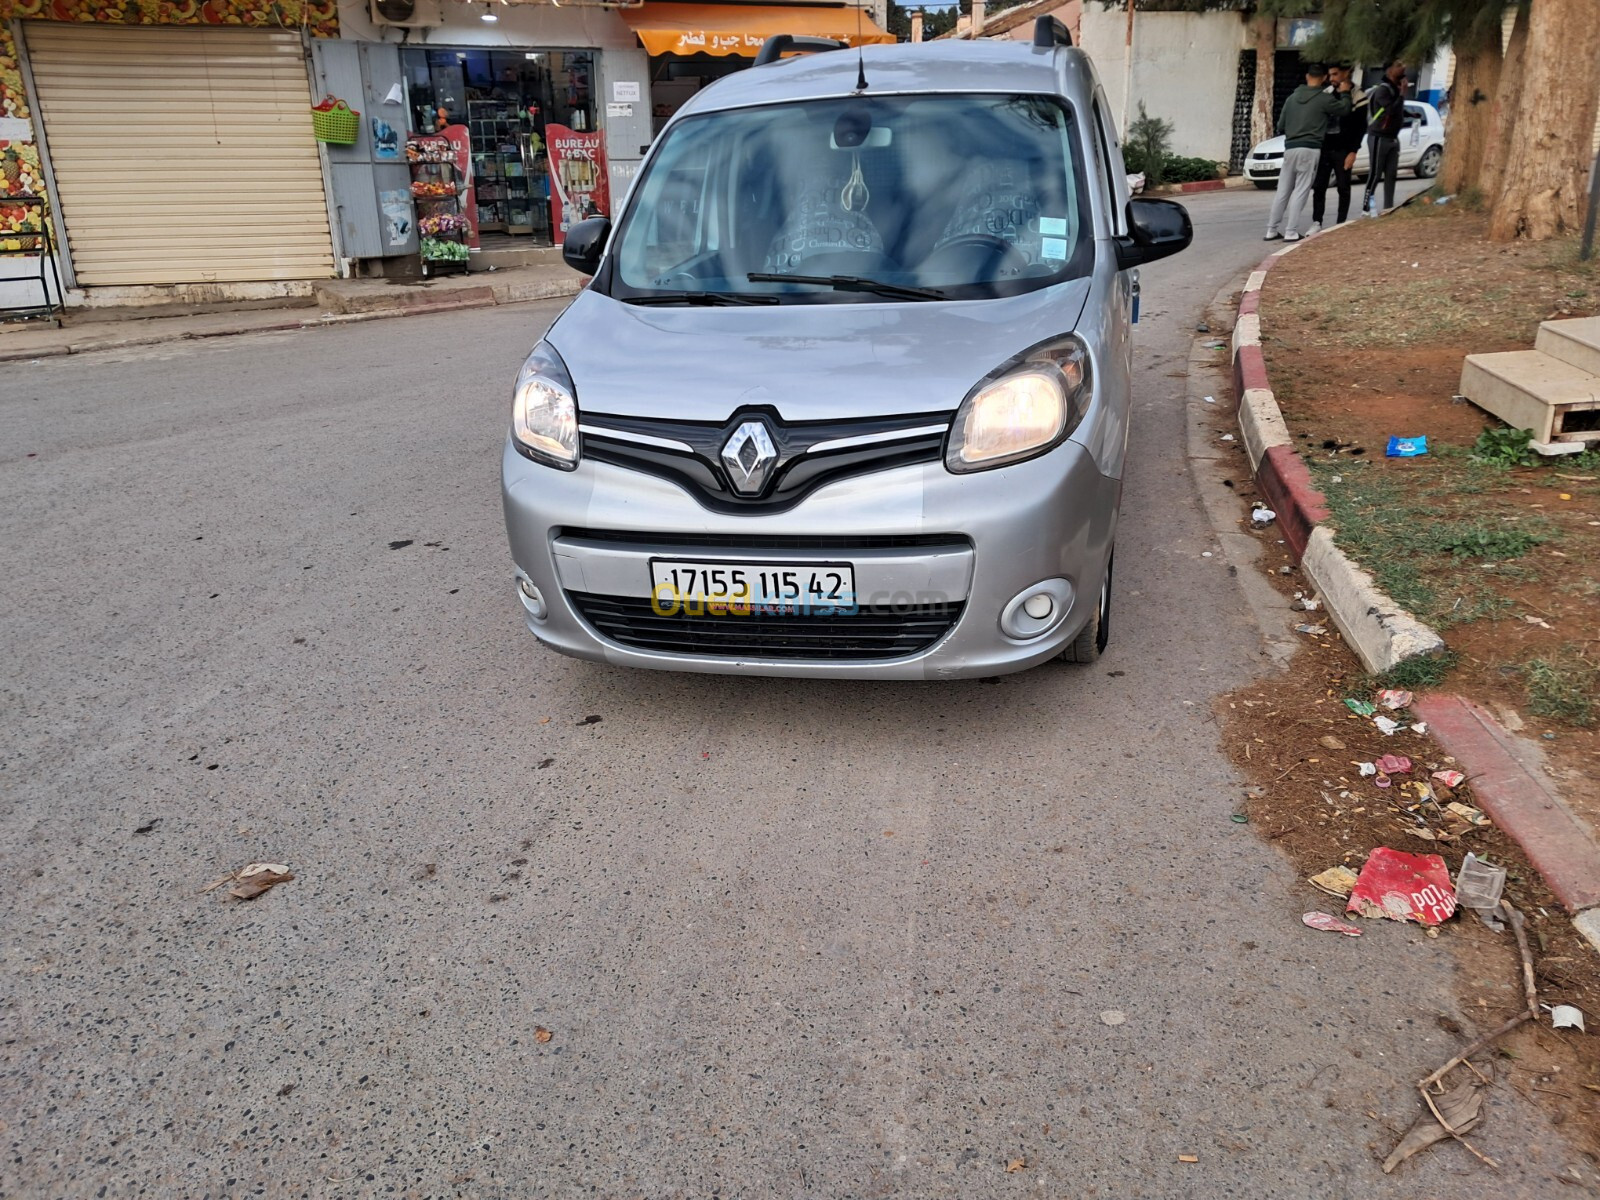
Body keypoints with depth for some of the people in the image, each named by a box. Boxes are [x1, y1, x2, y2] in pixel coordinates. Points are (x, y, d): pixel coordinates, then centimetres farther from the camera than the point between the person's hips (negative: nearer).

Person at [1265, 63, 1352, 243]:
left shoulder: (1292, 98, 12)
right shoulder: (1324, 98, -2)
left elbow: (1280, 126, 16)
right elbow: (1344, 109, 8)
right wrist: (1345, 92, 23)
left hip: (1290, 148, 5)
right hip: (1310, 149, -5)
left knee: (1283, 191, 8)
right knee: (1300, 191, -5)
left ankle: (1272, 230, 8)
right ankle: (1291, 232, -10)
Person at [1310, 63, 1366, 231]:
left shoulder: (1357, 96, -5)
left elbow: (1361, 127, -7)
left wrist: (1353, 152, -14)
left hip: (1343, 150, -4)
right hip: (1324, 148, 4)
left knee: (1343, 187, 0)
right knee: (1319, 186, 0)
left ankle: (1340, 224, 3)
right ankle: (1316, 222, 4)